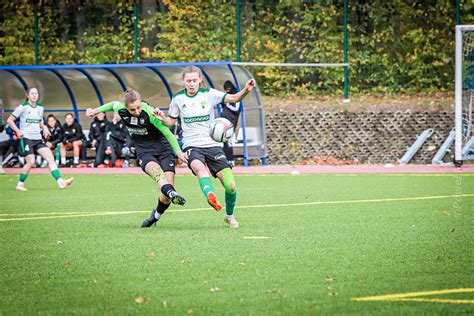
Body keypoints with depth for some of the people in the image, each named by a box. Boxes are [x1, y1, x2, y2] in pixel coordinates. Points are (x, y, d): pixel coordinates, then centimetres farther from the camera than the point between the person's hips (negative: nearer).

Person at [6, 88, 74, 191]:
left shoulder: (40, 108, 11)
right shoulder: (23, 107, -5)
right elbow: (10, 120, -3)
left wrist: (44, 127, 4)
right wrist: (18, 131, -13)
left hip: (38, 139, 6)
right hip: (26, 138, -6)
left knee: (50, 158, -9)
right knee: (31, 162, -13)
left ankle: (60, 182, -15)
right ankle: (20, 184, 5)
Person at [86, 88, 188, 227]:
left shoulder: (149, 113, -23)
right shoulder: (120, 109, -11)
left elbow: (167, 132, -15)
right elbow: (112, 104, 15)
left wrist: (178, 152, -14)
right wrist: (96, 110, 24)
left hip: (163, 147, -2)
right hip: (144, 151, 2)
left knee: (169, 184, -12)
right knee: (155, 169, -34)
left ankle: (157, 214, 13)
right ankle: (171, 193, -60)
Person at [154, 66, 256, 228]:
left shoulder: (209, 94, 0)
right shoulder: (178, 98, 4)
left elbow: (233, 98, -10)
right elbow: (172, 121, 16)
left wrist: (246, 90, -29)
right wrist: (162, 118, -5)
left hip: (212, 145, 1)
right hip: (192, 146, -1)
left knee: (230, 186, -7)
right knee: (199, 167, -39)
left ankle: (229, 215, 21)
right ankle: (211, 198, -64)